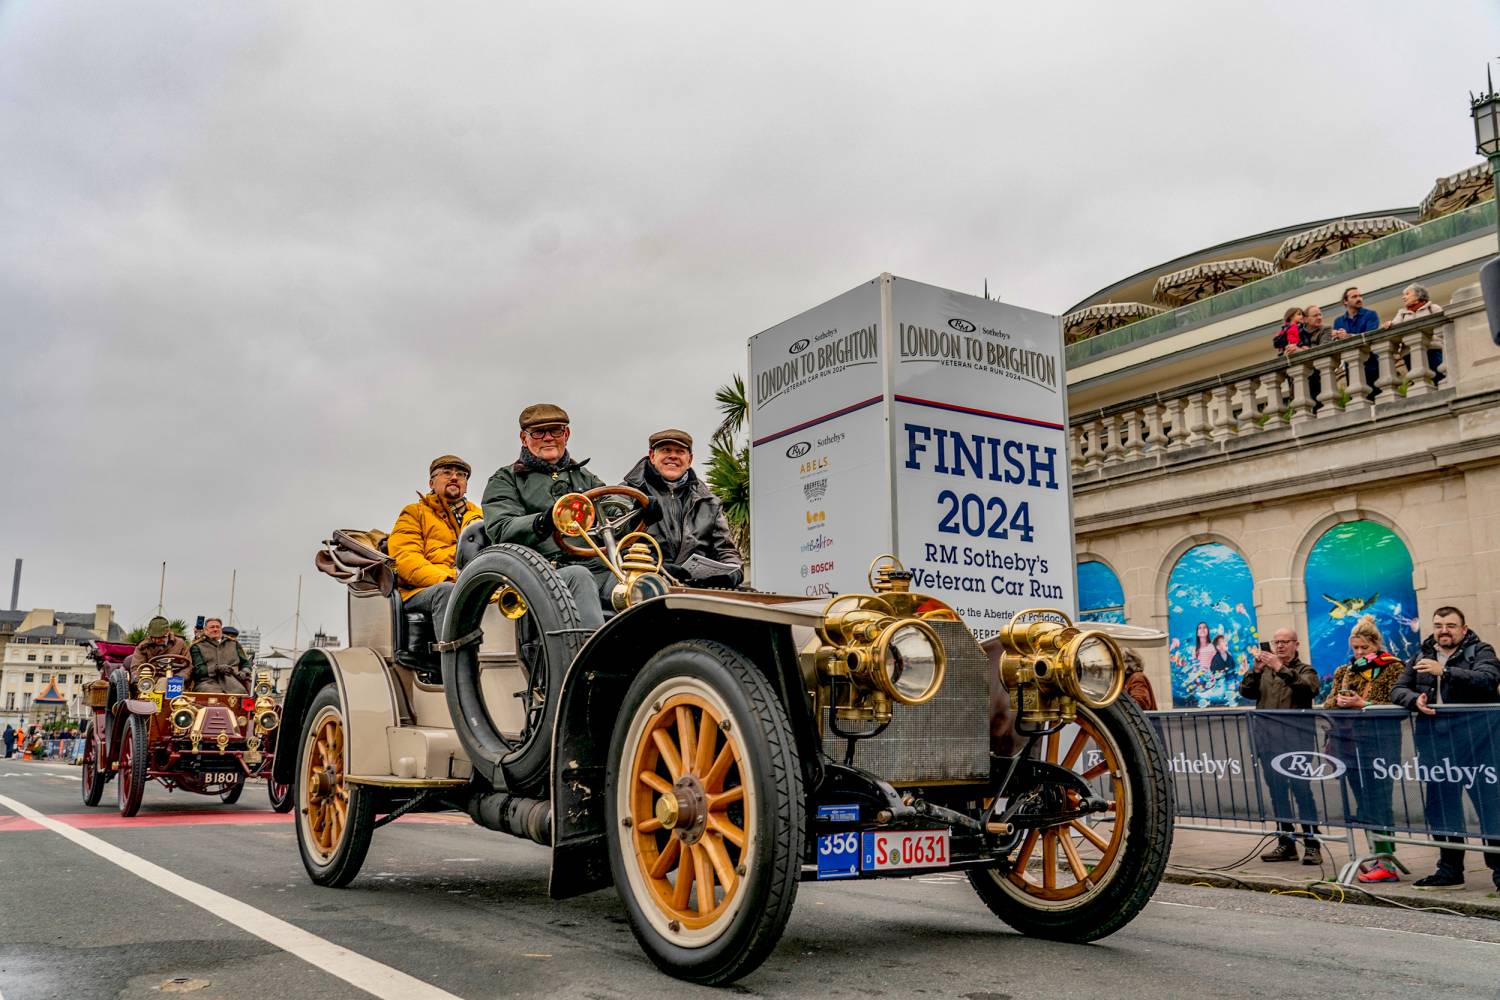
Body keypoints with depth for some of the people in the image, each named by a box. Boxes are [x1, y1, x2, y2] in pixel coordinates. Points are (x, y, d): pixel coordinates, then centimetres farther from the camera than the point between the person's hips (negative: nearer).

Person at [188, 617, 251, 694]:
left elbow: (245, 663, 29)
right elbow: (197, 669, 5)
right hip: (208, 681, -2)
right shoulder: (197, 646, 18)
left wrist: (244, 672, 6)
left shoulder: (233, 643, 28)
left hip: (232, 680, 2)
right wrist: (216, 669, -11)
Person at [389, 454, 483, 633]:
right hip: (422, 590, -2)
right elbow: (405, 558, 3)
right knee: (446, 591, -39)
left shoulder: (479, 515, 34)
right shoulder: (414, 513, 21)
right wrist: (447, 579, -15)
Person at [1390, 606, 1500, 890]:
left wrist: (1445, 671, -25)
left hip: (1473, 739, -5)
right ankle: (1450, 869, 19)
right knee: (1441, 805, 9)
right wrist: (1415, 700, -9)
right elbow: (1398, 690, 13)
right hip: (1435, 742, 5)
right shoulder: (1421, 656, 16)